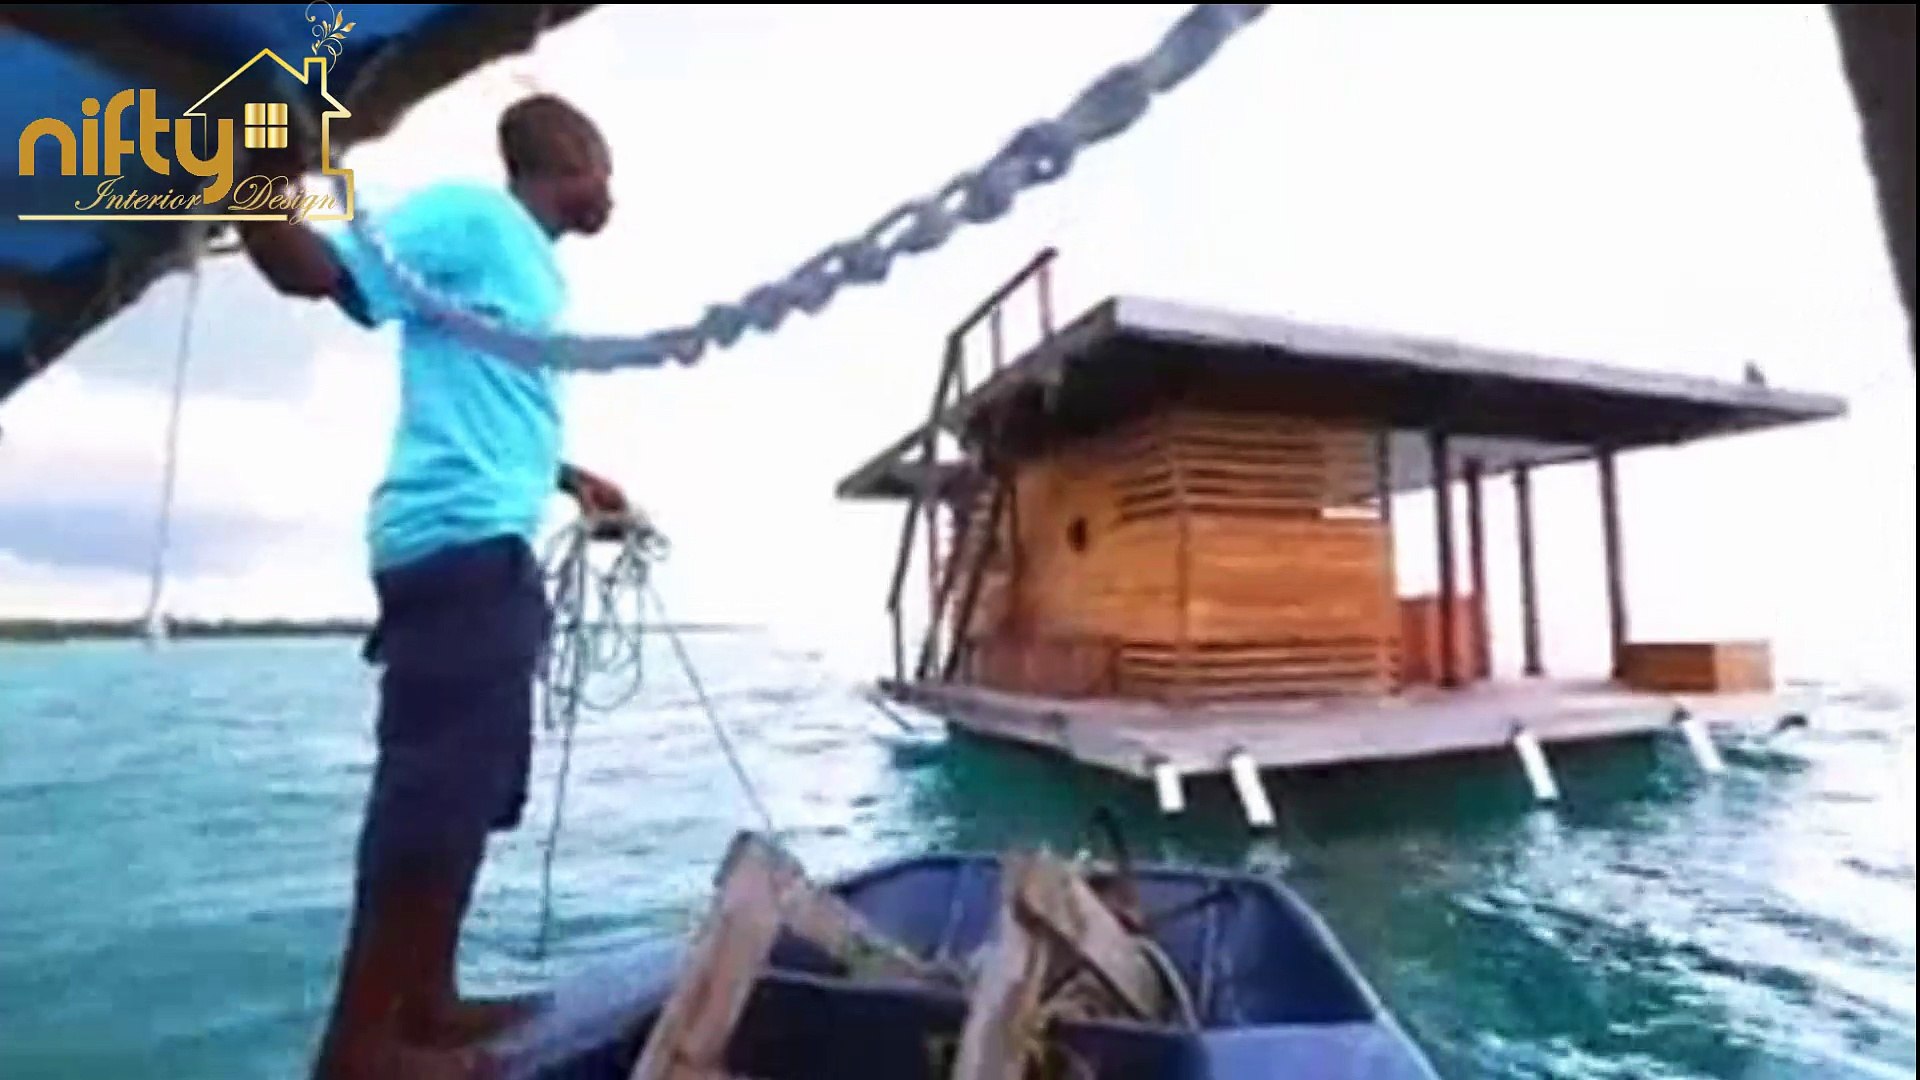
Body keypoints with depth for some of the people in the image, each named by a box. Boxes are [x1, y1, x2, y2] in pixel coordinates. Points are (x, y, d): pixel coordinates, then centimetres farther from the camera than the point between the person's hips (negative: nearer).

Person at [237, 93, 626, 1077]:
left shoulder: (529, 264, 26)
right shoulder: (471, 214, 0)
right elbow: (325, 271, -12)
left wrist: (574, 482, 41)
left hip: (494, 547, 10)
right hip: (461, 542, -10)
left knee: (467, 793, 12)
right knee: (434, 794, -10)